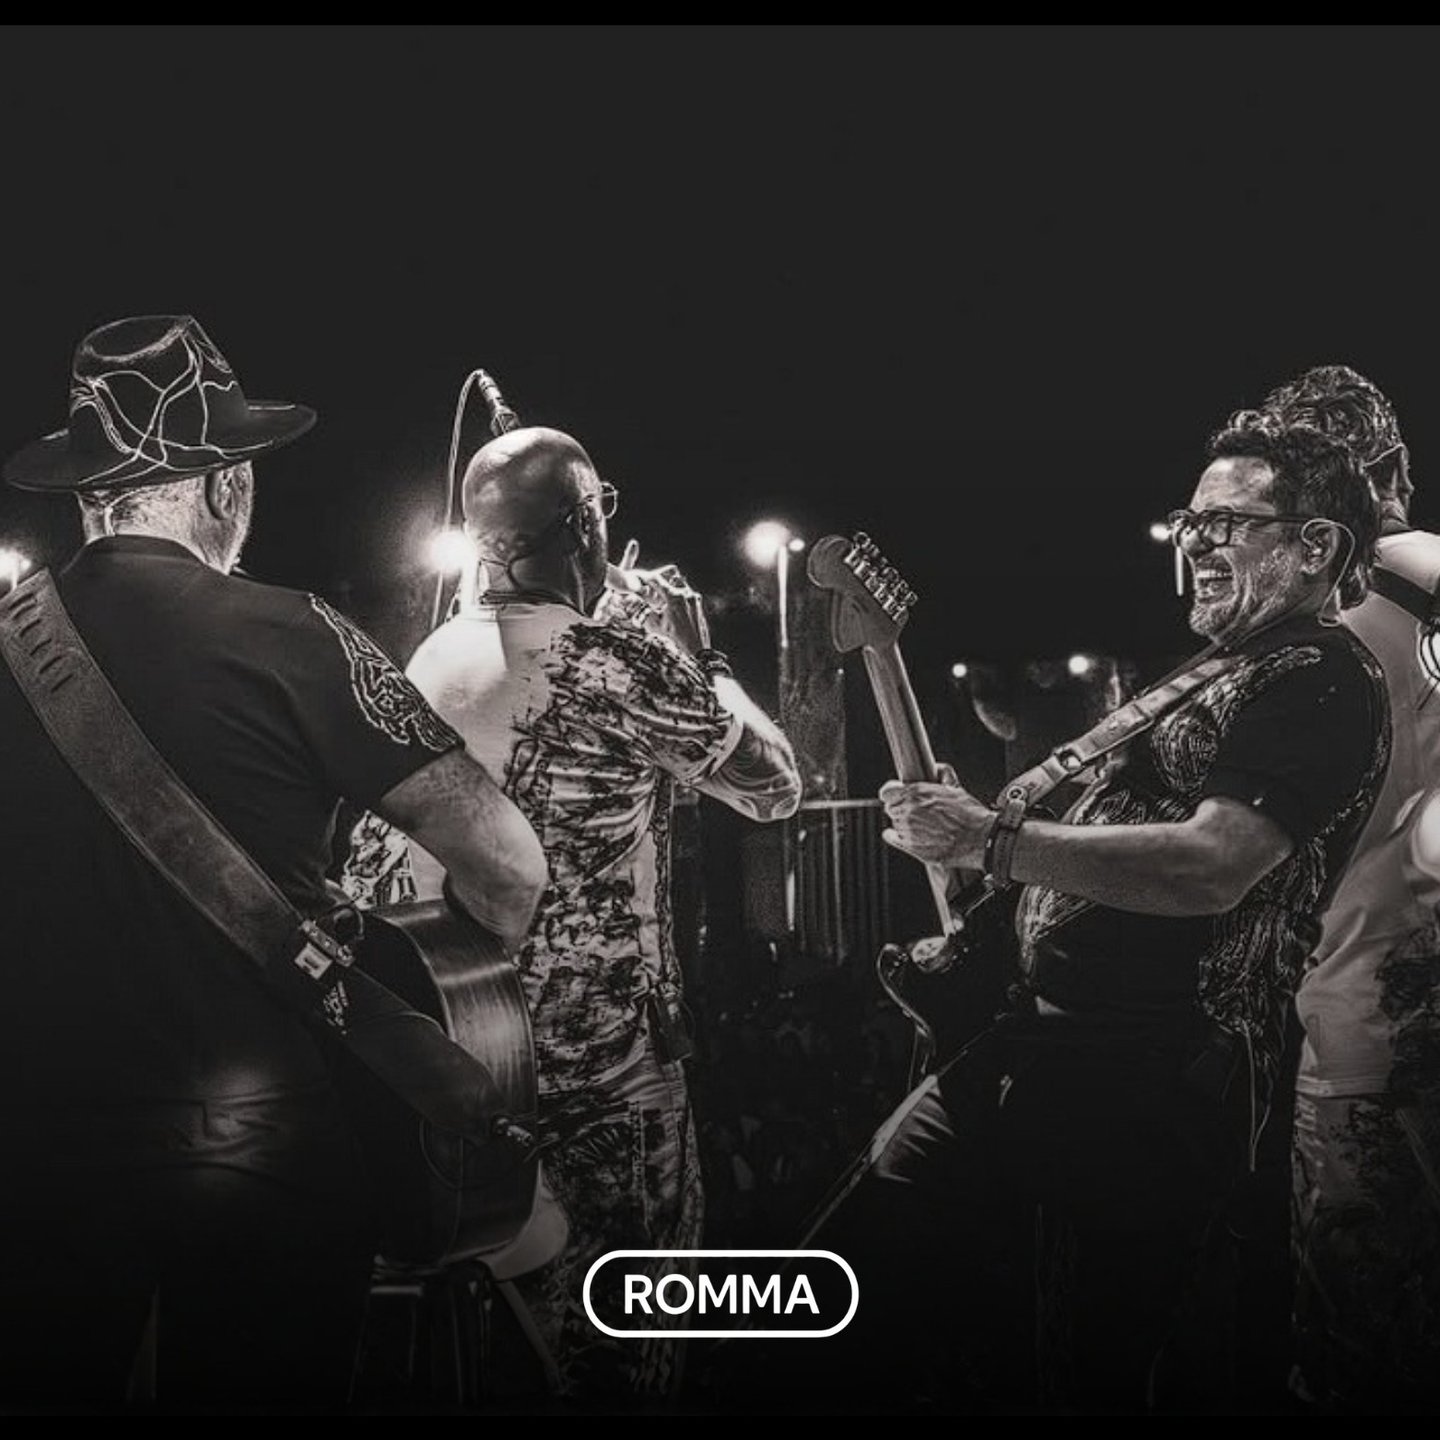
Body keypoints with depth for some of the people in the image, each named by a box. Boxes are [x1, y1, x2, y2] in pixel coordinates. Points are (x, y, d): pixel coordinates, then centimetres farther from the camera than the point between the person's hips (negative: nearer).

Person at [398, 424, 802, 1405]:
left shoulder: (433, 663, 4)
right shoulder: (616, 659, -17)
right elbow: (776, 789, -7)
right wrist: (696, 650, 5)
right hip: (603, 1058, -7)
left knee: (516, 1325, 21)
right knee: (625, 1342, 8)